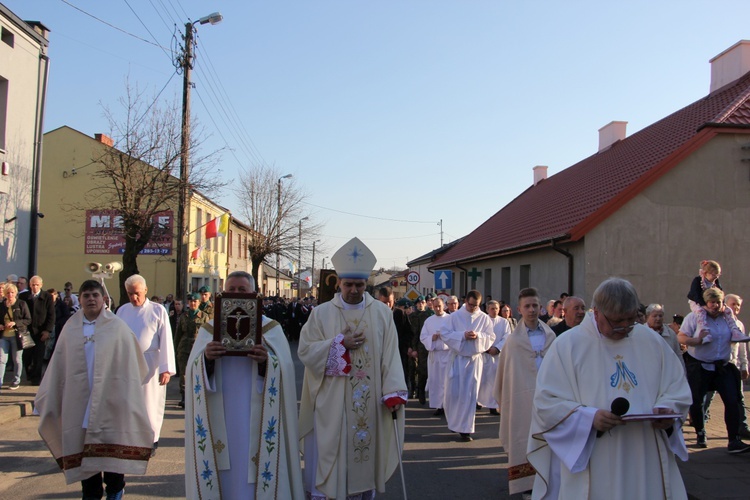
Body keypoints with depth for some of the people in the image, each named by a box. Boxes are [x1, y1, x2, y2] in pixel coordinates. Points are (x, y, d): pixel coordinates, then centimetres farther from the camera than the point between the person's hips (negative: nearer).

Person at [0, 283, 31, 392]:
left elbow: (28, 320, -4)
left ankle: (16, 381, 18)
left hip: (17, 335, -3)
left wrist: (15, 323, -17)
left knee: (17, 360, 6)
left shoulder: (22, 304, -2)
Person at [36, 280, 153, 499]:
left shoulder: (117, 327, -3)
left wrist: (127, 400, -7)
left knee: (112, 447, 3)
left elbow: (130, 365, -3)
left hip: (109, 401, -2)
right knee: (83, 449, 8)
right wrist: (49, 397, 9)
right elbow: (59, 366, 9)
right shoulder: (71, 329, 5)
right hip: (79, 402, 3)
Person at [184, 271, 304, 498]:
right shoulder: (209, 329, 10)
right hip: (219, 417, 2)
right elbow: (193, 371, 2)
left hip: (255, 417, -1)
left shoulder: (271, 328, 5)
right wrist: (205, 358, -19)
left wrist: (267, 361, -23)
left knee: (253, 470, 1)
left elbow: (285, 370, -4)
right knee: (221, 470, 5)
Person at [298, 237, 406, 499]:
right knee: (328, 457, 2)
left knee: (367, 450, 10)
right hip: (331, 403, -1)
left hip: (369, 403, 1)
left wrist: (393, 392, -12)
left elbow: (391, 355, -3)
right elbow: (305, 350, -4)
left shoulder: (382, 312, 3)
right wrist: (340, 343, -14)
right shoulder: (321, 313, 1)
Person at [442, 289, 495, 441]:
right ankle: (454, 421, 27)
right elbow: (446, 335, -5)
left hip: (474, 359, 1)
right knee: (453, 392, 1)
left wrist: (478, 336, -19)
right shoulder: (455, 316, 0)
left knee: (470, 394, 1)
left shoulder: (484, 318, 3)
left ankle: (465, 428, 9)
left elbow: (491, 338, 1)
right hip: (457, 358, -1)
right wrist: (463, 335, -18)